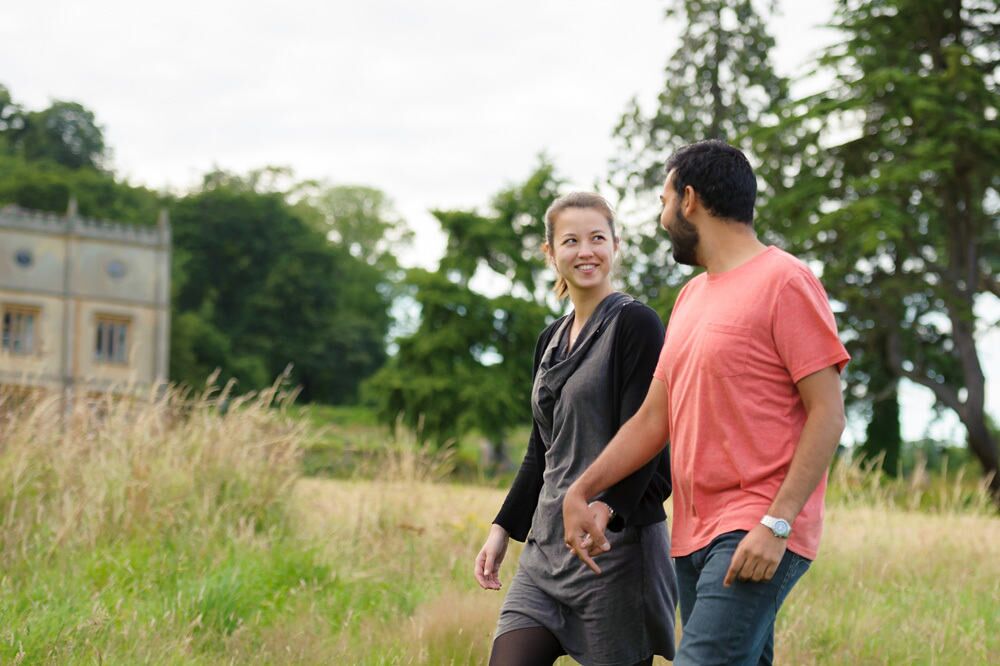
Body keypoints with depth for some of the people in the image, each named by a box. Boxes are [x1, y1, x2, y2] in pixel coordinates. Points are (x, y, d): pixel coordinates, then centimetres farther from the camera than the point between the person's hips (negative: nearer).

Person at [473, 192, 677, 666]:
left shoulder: (635, 324, -6)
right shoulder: (552, 340, 17)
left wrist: (604, 508, -29)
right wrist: (503, 528, 16)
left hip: (617, 539, -7)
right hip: (547, 545, 7)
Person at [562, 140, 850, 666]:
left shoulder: (784, 282, -6)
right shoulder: (690, 297, 20)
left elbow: (828, 414, -12)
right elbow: (652, 419, 20)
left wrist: (777, 523, -19)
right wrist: (580, 493, 8)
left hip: (756, 537, -8)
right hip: (693, 536, 8)